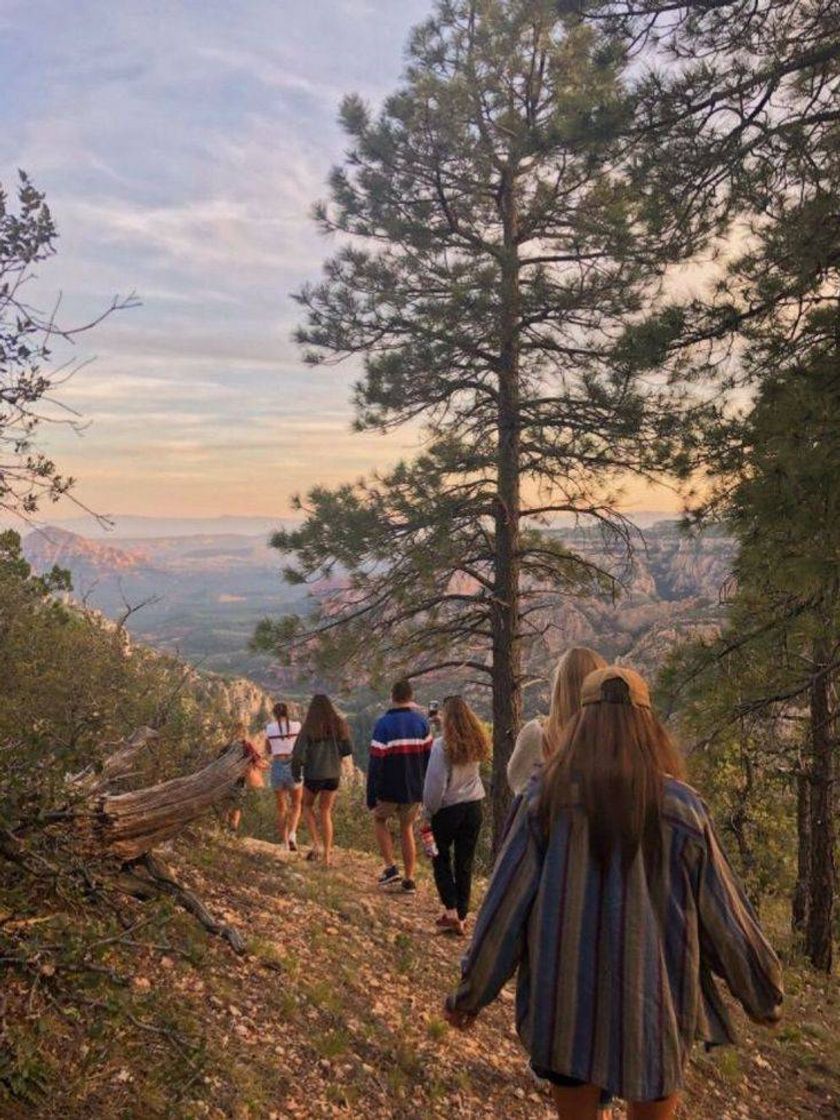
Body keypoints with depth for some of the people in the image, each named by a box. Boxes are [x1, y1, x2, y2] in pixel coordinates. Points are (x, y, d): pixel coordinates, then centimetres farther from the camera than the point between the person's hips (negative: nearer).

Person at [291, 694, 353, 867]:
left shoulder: (308, 728, -12)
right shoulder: (338, 725, -3)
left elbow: (298, 754, -15)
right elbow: (348, 750, -1)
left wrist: (296, 774, 2)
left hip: (313, 774, -3)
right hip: (333, 774, 3)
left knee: (307, 806, 22)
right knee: (325, 813, 15)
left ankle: (317, 844, 7)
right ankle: (326, 855, 15)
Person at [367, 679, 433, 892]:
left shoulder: (383, 723, -13)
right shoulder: (422, 721, 0)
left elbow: (375, 763, -13)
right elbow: (429, 757, 4)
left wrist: (371, 797, -6)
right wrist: (426, 787, 14)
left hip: (389, 790, -3)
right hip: (415, 791, 3)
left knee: (380, 820, 22)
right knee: (407, 829, 19)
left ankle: (390, 868, 10)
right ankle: (409, 880, 18)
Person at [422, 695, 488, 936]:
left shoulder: (442, 745, -18)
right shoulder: (477, 744, -2)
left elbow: (436, 783, -17)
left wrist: (429, 811, -2)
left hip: (448, 809, -4)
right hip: (473, 806, 4)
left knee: (441, 859, 14)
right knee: (465, 863, 12)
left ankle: (451, 911, 3)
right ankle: (461, 916, 18)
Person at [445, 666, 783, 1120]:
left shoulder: (546, 798, -10)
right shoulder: (681, 806, -10)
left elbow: (505, 907, -7)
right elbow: (724, 916, -2)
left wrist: (469, 995, 5)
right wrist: (764, 996, 15)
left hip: (567, 1003, 0)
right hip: (654, 1004, 0)